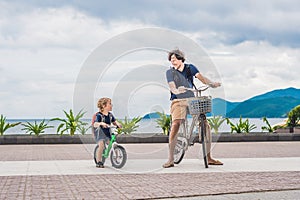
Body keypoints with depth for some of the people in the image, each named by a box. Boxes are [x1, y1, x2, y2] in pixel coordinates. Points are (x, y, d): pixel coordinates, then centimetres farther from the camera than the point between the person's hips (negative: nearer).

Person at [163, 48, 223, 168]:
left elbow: (200, 77, -5)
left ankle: (208, 158, 6)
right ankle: (170, 159, -19)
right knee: (175, 125, -24)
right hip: (178, 101, -3)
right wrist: (176, 90, -39)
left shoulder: (190, 68, 9)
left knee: (206, 125, -7)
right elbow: (171, 86, -15)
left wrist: (211, 83, -24)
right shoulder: (170, 72, 2)